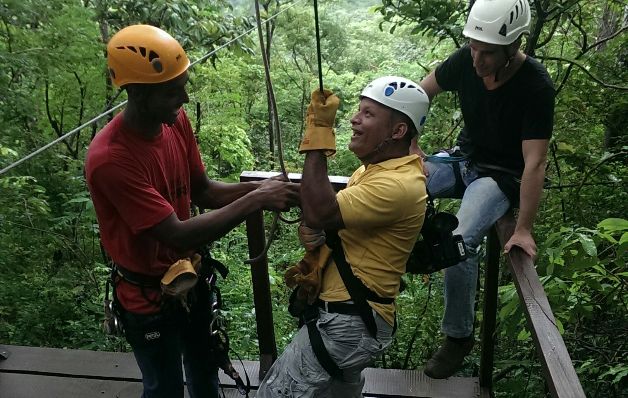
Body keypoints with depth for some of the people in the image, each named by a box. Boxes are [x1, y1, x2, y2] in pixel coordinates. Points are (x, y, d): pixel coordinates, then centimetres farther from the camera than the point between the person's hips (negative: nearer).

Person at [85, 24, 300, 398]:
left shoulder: (177, 120, -10)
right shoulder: (110, 158, -33)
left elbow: (203, 192, 0)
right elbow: (179, 236, -33)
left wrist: (259, 187, -16)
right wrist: (255, 201, -31)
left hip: (191, 276, 6)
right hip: (149, 296, -6)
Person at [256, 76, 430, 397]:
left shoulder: (398, 185, -24)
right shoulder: (376, 168, 10)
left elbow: (318, 213, -32)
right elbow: (339, 221, 18)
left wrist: (319, 133, -26)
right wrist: (315, 260, -3)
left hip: (350, 323, -11)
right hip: (345, 314, 11)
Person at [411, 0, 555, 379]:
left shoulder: (536, 87, -25)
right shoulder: (466, 60, -13)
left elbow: (535, 163, -26)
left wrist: (524, 229, -27)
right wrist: (412, 147, -7)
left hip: (501, 175, -5)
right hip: (463, 159, 5)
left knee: (461, 242, -28)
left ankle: (459, 337, -4)